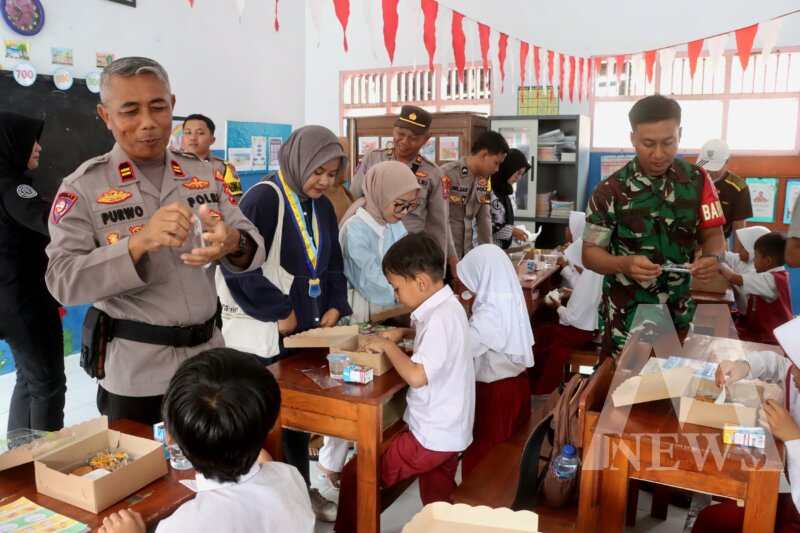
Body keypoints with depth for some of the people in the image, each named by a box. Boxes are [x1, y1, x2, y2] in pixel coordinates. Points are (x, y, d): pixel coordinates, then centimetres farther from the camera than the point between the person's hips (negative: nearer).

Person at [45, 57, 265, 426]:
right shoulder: (83, 187, -7)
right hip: (135, 374, -3)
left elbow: (251, 244, 0)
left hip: (207, 358, 4)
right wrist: (139, 243, -32)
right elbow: (63, 281, -15)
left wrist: (232, 244, -24)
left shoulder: (203, 175, 4)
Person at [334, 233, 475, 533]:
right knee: (439, 506, 23)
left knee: (356, 475, -1)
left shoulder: (441, 317, -25)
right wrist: (404, 334, 9)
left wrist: (388, 346, -17)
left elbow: (416, 376, -33)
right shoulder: (446, 307, 5)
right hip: (448, 432, 10)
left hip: (433, 437, -10)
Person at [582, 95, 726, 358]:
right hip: (626, 314, -2)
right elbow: (590, 253, -9)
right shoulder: (610, 191, -12)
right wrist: (624, 264, -29)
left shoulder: (698, 181, -3)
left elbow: (713, 234, 3)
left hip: (679, 311, 3)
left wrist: (712, 256, -20)